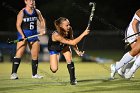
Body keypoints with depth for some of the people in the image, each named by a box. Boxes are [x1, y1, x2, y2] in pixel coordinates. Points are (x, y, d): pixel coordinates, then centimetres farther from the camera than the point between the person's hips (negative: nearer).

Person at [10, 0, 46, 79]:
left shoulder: (37, 12, 4)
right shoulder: (22, 13, -9)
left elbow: (42, 20, 20)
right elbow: (18, 25, -12)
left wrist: (43, 29, 4)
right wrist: (22, 35, -23)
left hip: (34, 34, 5)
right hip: (23, 34, -5)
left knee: (35, 55, 8)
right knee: (19, 54, -13)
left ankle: (34, 74, 20)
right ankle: (14, 73, -13)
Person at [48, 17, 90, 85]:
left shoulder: (69, 30, -28)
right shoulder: (56, 35, -45)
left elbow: (71, 40, -7)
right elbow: (72, 42, -48)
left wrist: (77, 51, -16)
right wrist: (83, 34, -50)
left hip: (64, 46, 4)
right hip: (54, 49, -4)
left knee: (69, 60, -18)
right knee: (54, 69, -10)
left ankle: (73, 79, -2)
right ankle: (52, 64, 26)